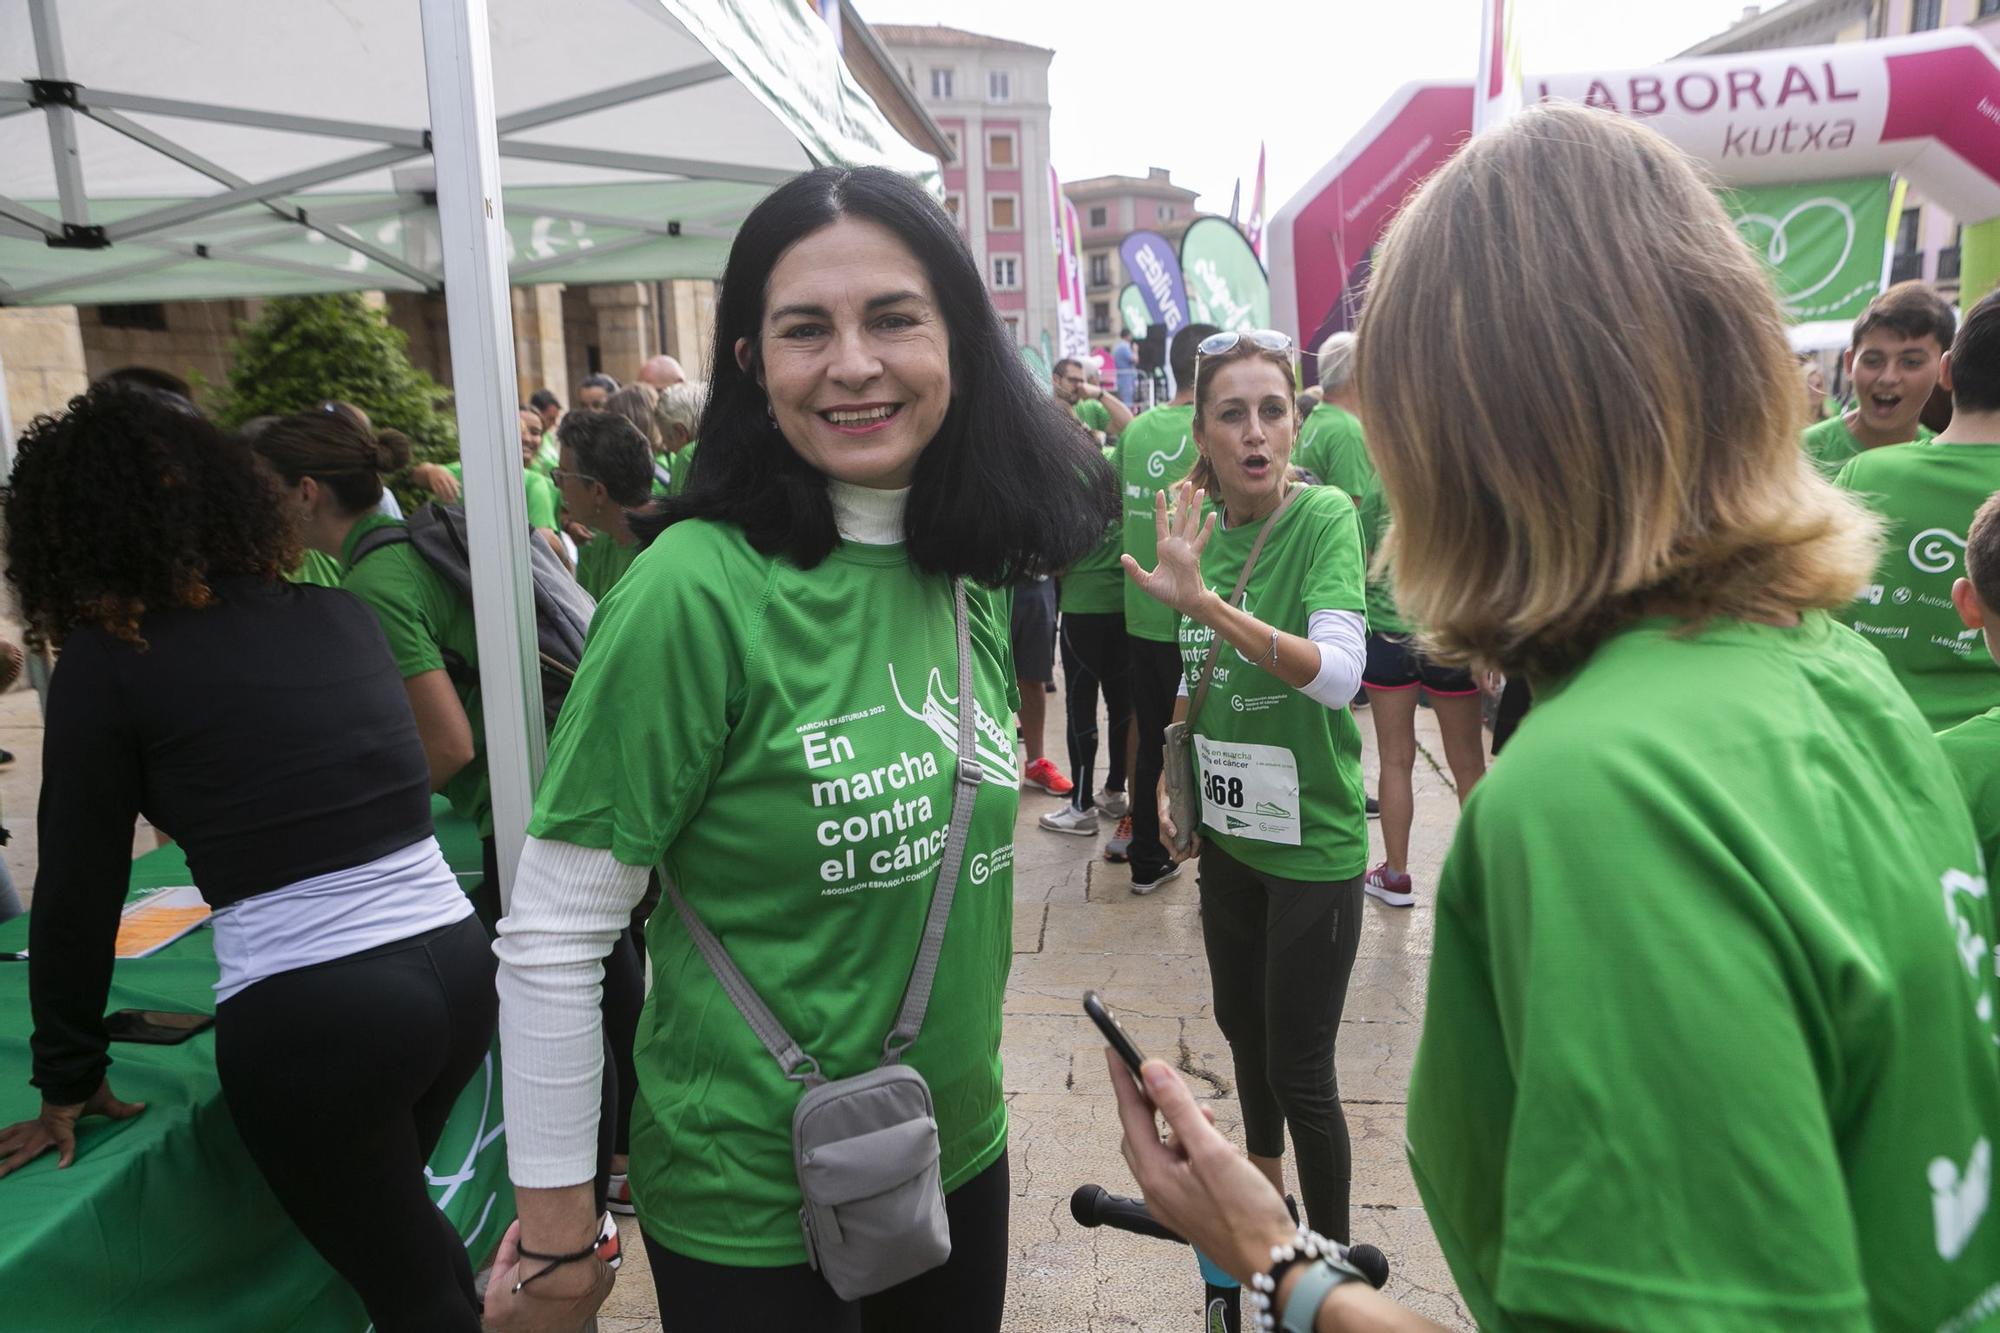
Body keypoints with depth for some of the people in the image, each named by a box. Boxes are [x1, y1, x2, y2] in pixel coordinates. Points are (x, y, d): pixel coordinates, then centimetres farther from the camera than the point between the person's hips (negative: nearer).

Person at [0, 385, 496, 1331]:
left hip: (310, 1020, -5)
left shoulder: (107, 663, -6)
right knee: (387, 1210, 31)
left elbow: (78, 892, 0)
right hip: (459, 964, 6)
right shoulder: (341, 613, 7)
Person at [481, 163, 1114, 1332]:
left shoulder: (972, 577, -3)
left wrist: (967, 1084, 15)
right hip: (752, 1204, -5)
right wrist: (555, 1225, -12)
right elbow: (551, 939, -18)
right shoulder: (699, 589, -22)